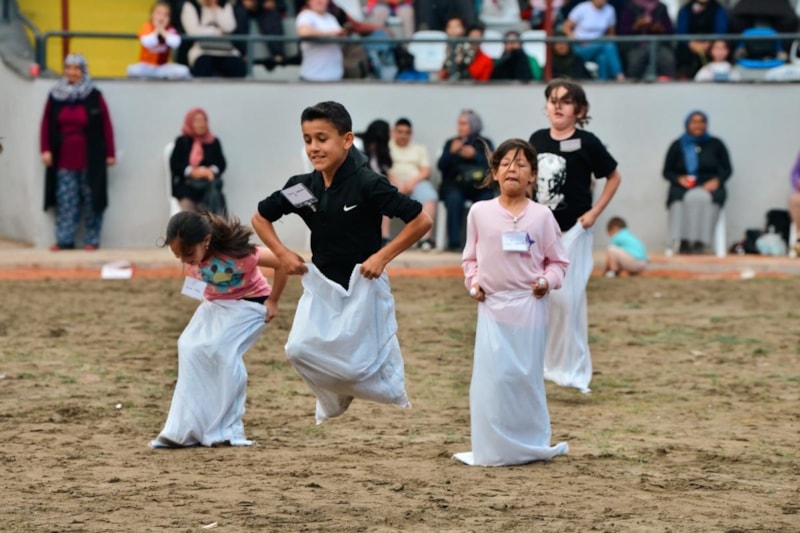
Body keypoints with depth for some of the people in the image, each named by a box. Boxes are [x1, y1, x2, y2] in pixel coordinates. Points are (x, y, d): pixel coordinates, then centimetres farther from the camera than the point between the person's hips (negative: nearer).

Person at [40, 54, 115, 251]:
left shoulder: (94, 96, -3)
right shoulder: (55, 96, 5)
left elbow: (106, 125, -2)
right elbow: (46, 125, 7)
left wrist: (110, 153, -3)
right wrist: (45, 150, -1)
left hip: (90, 159, -2)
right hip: (64, 159, 2)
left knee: (91, 200, 3)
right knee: (65, 202, 1)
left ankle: (92, 240, 8)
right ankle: (64, 240, 3)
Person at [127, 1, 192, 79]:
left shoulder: (170, 30, -4)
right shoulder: (147, 27, -9)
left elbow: (175, 43, -26)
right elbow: (146, 42, -29)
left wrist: (162, 31, -21)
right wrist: (156, 30, -21)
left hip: (162, 67, 2)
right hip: (146, 66, -2)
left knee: (183, 71, -23)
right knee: (133, 70, -34)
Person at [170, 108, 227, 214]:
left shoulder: (214, 142, 18)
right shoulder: (182, 142, 14)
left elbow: (221, 163, 10)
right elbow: (174, 164, 4)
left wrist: (212, 170, -14)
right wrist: (192, 172, -13)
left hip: (207, 181, 1)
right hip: (185, 185, -1)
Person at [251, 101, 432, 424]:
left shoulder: (367, 184, -19)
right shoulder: (302, 188, -5)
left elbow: (421, 221, -19)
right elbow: (260, 217, 12)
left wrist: (383, 256, -19)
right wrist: (282, 253, -1)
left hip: (363, 284, -4)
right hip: (320, 284, 4)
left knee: (362, 362, -2)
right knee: (300, 349, -10)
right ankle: (334, 396, 18)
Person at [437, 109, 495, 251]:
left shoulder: (485, 144, 16)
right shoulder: (451, 143, 20)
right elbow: (441, 166, 8)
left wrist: (475, 156, -10)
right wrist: (452, 153, -8)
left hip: (480, 186, 0)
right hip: (455, 185, 0)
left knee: (487, 201, -32)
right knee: (454, 200, -33)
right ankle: (454, 243, -34)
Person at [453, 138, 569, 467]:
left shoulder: (541, 215, -1)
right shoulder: (480, 212, 1)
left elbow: (557, 260, 7)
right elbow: (470, 257, 13)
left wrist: (547, 281, -10)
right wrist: (473, 282, -3)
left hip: (529, 305, -1)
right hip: (492, 305, 1)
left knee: (526, 376, 3)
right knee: (491, 378, -3)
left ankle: (530, 445, 13)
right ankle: (493, 449, 4)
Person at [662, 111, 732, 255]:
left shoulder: (716, 144, 11)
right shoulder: (677, 146, 10)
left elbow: (727, 169, 12)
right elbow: (667, 172, 12)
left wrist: (716, 180, -8)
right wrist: (679, 178, -9)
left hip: (708, 188, -1)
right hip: (683, 189, 1)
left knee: (702, 198, -37)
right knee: (680, 201, -36)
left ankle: (700, 242, -38)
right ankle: (682, 242, -38)